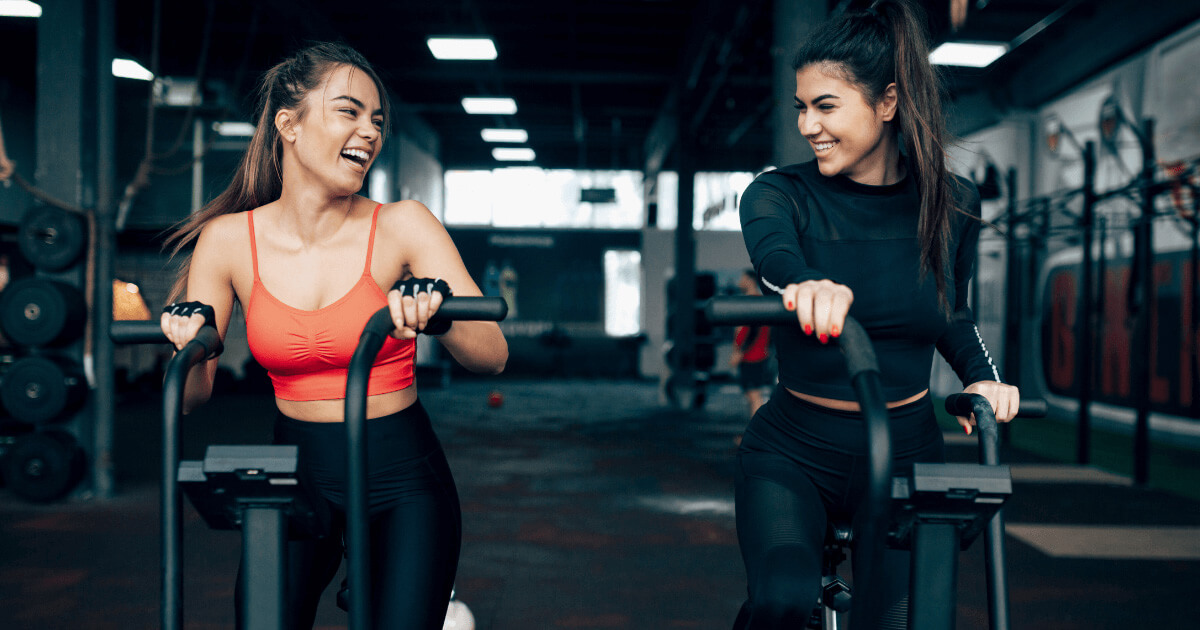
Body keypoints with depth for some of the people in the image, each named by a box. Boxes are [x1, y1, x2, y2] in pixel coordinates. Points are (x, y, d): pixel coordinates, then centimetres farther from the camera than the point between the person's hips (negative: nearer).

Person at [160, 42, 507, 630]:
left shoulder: (401, 226, -9)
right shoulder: (229, 239, -4)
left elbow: (492, 355, -16)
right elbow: (191, 396, 2)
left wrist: (438, 317, -35)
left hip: (402, 485, -1)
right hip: (296, 478, 2)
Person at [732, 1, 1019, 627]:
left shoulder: (953, 203, 0)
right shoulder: (779, 194, -9)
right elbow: (775, 255, -33)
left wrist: (983, 377, -3)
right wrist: (809, 287, -57)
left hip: (905, 456, 3)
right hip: (794, 452, -2)